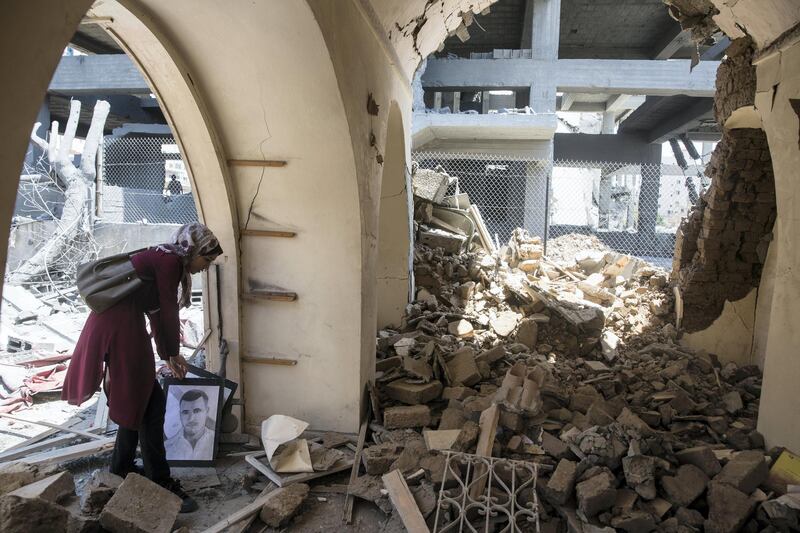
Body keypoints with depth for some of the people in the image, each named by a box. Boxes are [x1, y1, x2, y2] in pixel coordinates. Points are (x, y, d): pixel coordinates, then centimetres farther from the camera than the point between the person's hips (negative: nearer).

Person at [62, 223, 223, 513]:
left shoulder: (162, 259, 18)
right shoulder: (170, 261, -12)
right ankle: (161, 482, 3)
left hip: (113, 323, 10)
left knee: (135, 400, 19)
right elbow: (167, 312, -8)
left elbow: (157, 311, 24)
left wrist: (167, 354, 28)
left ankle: (121, 468, 32)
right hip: (119, 327, -10)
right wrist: (173, 352, 7)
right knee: (149, 403, -4)